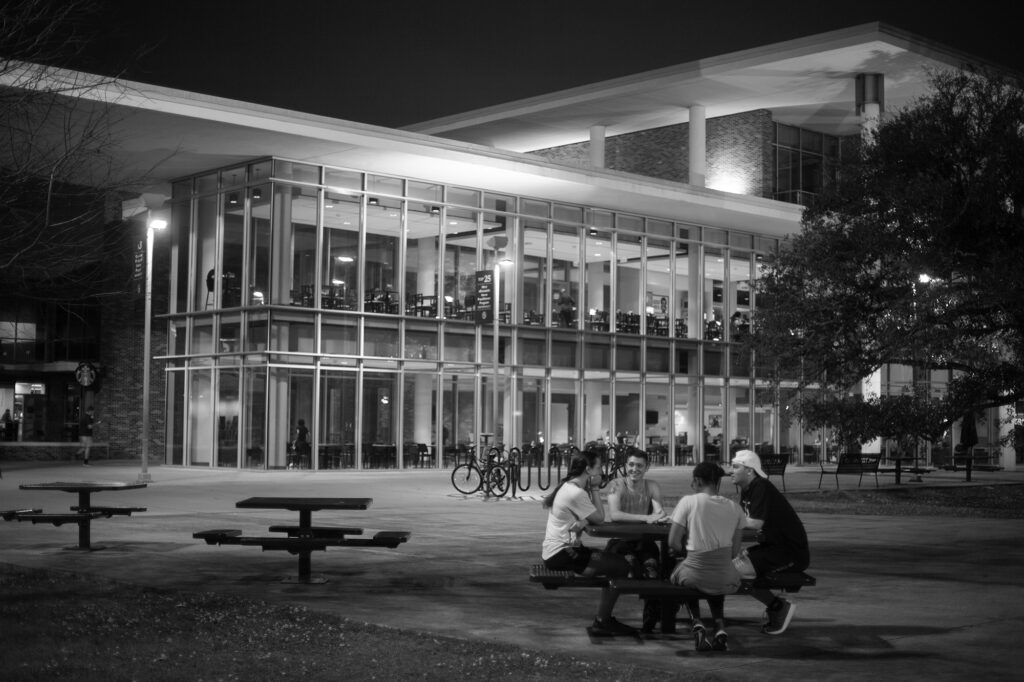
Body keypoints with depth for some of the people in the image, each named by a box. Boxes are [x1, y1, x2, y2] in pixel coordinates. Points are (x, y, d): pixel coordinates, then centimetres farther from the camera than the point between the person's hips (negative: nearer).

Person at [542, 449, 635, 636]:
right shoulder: (577, 493, -19)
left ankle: (605, 619, 19)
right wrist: (595, 489, -7)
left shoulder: (567, 487, 13)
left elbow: (592, 517, 9)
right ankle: (601, 623, -1)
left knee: (616, 561, 15)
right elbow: (600, 519, -12)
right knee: (621, 567, -11)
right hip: (562, 555, -10)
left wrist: (584, 522, -15)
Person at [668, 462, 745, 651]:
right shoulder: (734, 507, 4)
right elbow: (735, 550, 6)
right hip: (726, 581, 4)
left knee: (680, 574, 32)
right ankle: (720, 627, 15)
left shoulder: (688, 502, -6)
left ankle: (697, 624, 10)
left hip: (695, 576, -3)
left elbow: (673, 543, -6)